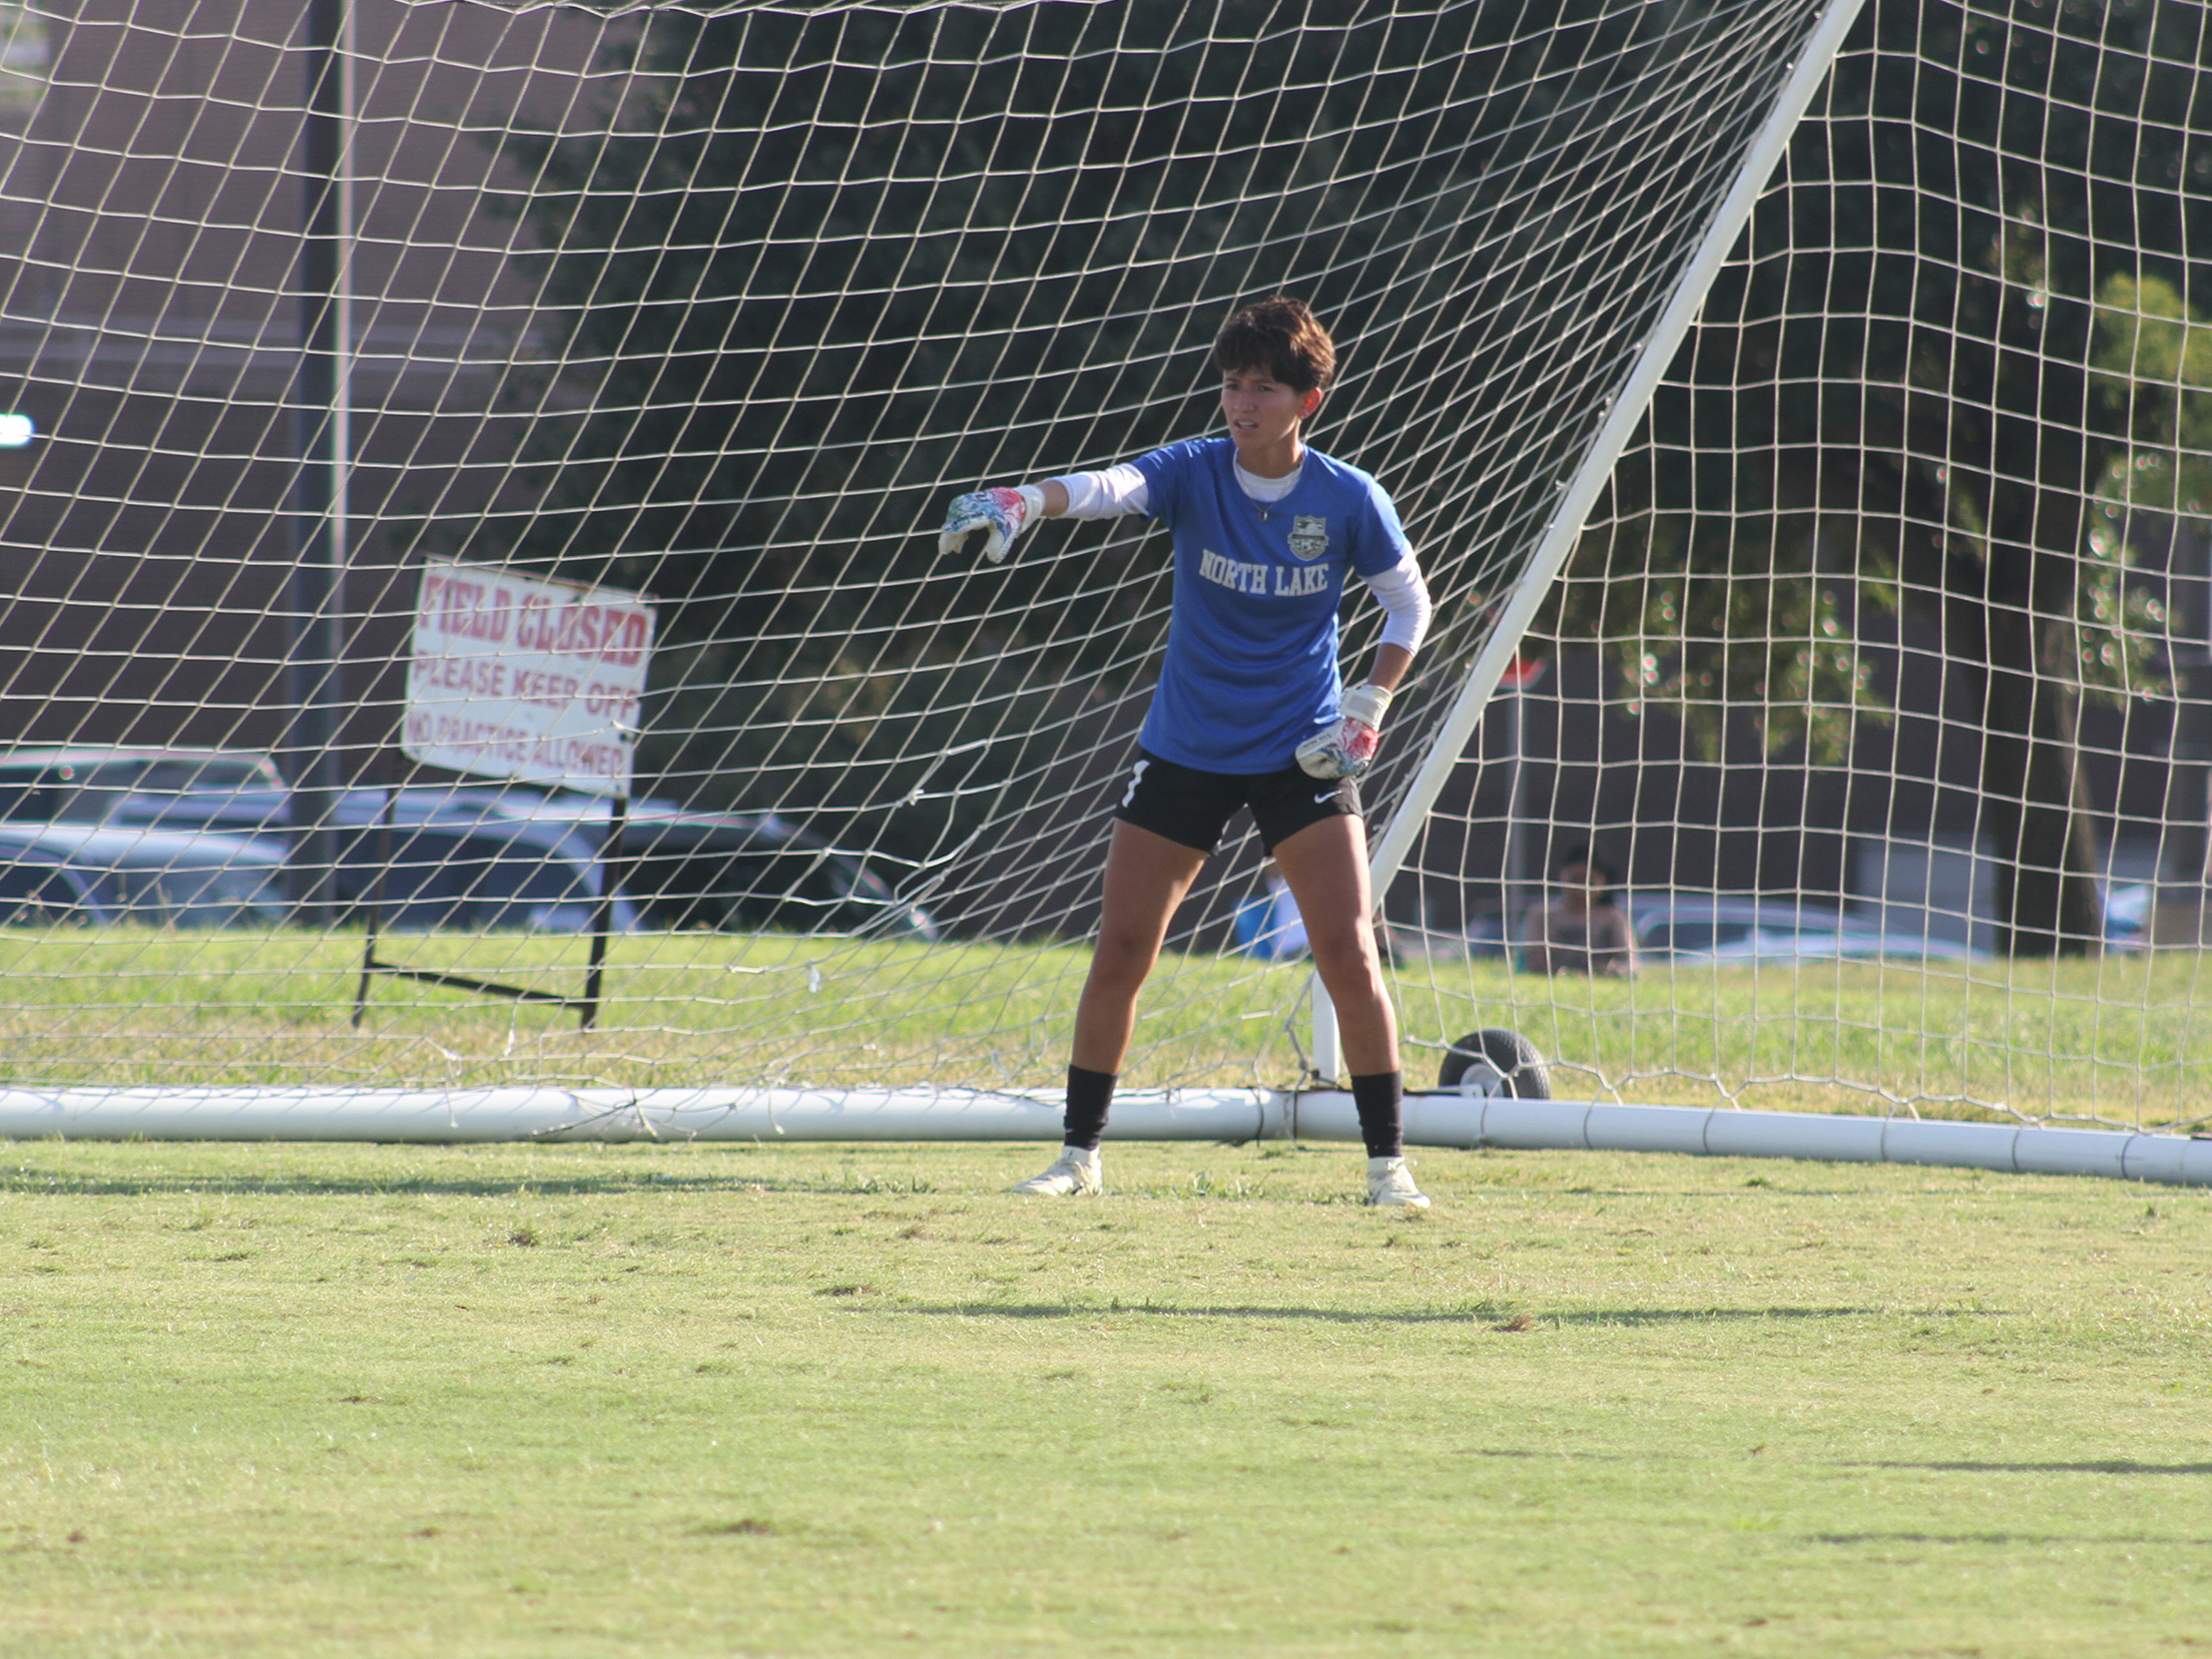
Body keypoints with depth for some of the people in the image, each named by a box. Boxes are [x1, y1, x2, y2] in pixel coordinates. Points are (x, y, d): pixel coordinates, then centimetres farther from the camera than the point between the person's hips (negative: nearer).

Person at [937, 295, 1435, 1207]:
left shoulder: (1349, 501, -9)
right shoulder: (1193, 473, -10)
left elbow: (1409, 605, 5)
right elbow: (1107, 486, -30)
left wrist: (1367, 711, -6)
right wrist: (1023, 501, -51)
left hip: (1301, 754, -1)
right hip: (1184, 750, 1)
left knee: (1348, 953, -10)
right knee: (1120, 950, 0)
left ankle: (1387, 1161, 1)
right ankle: (1079, 1154, 14)